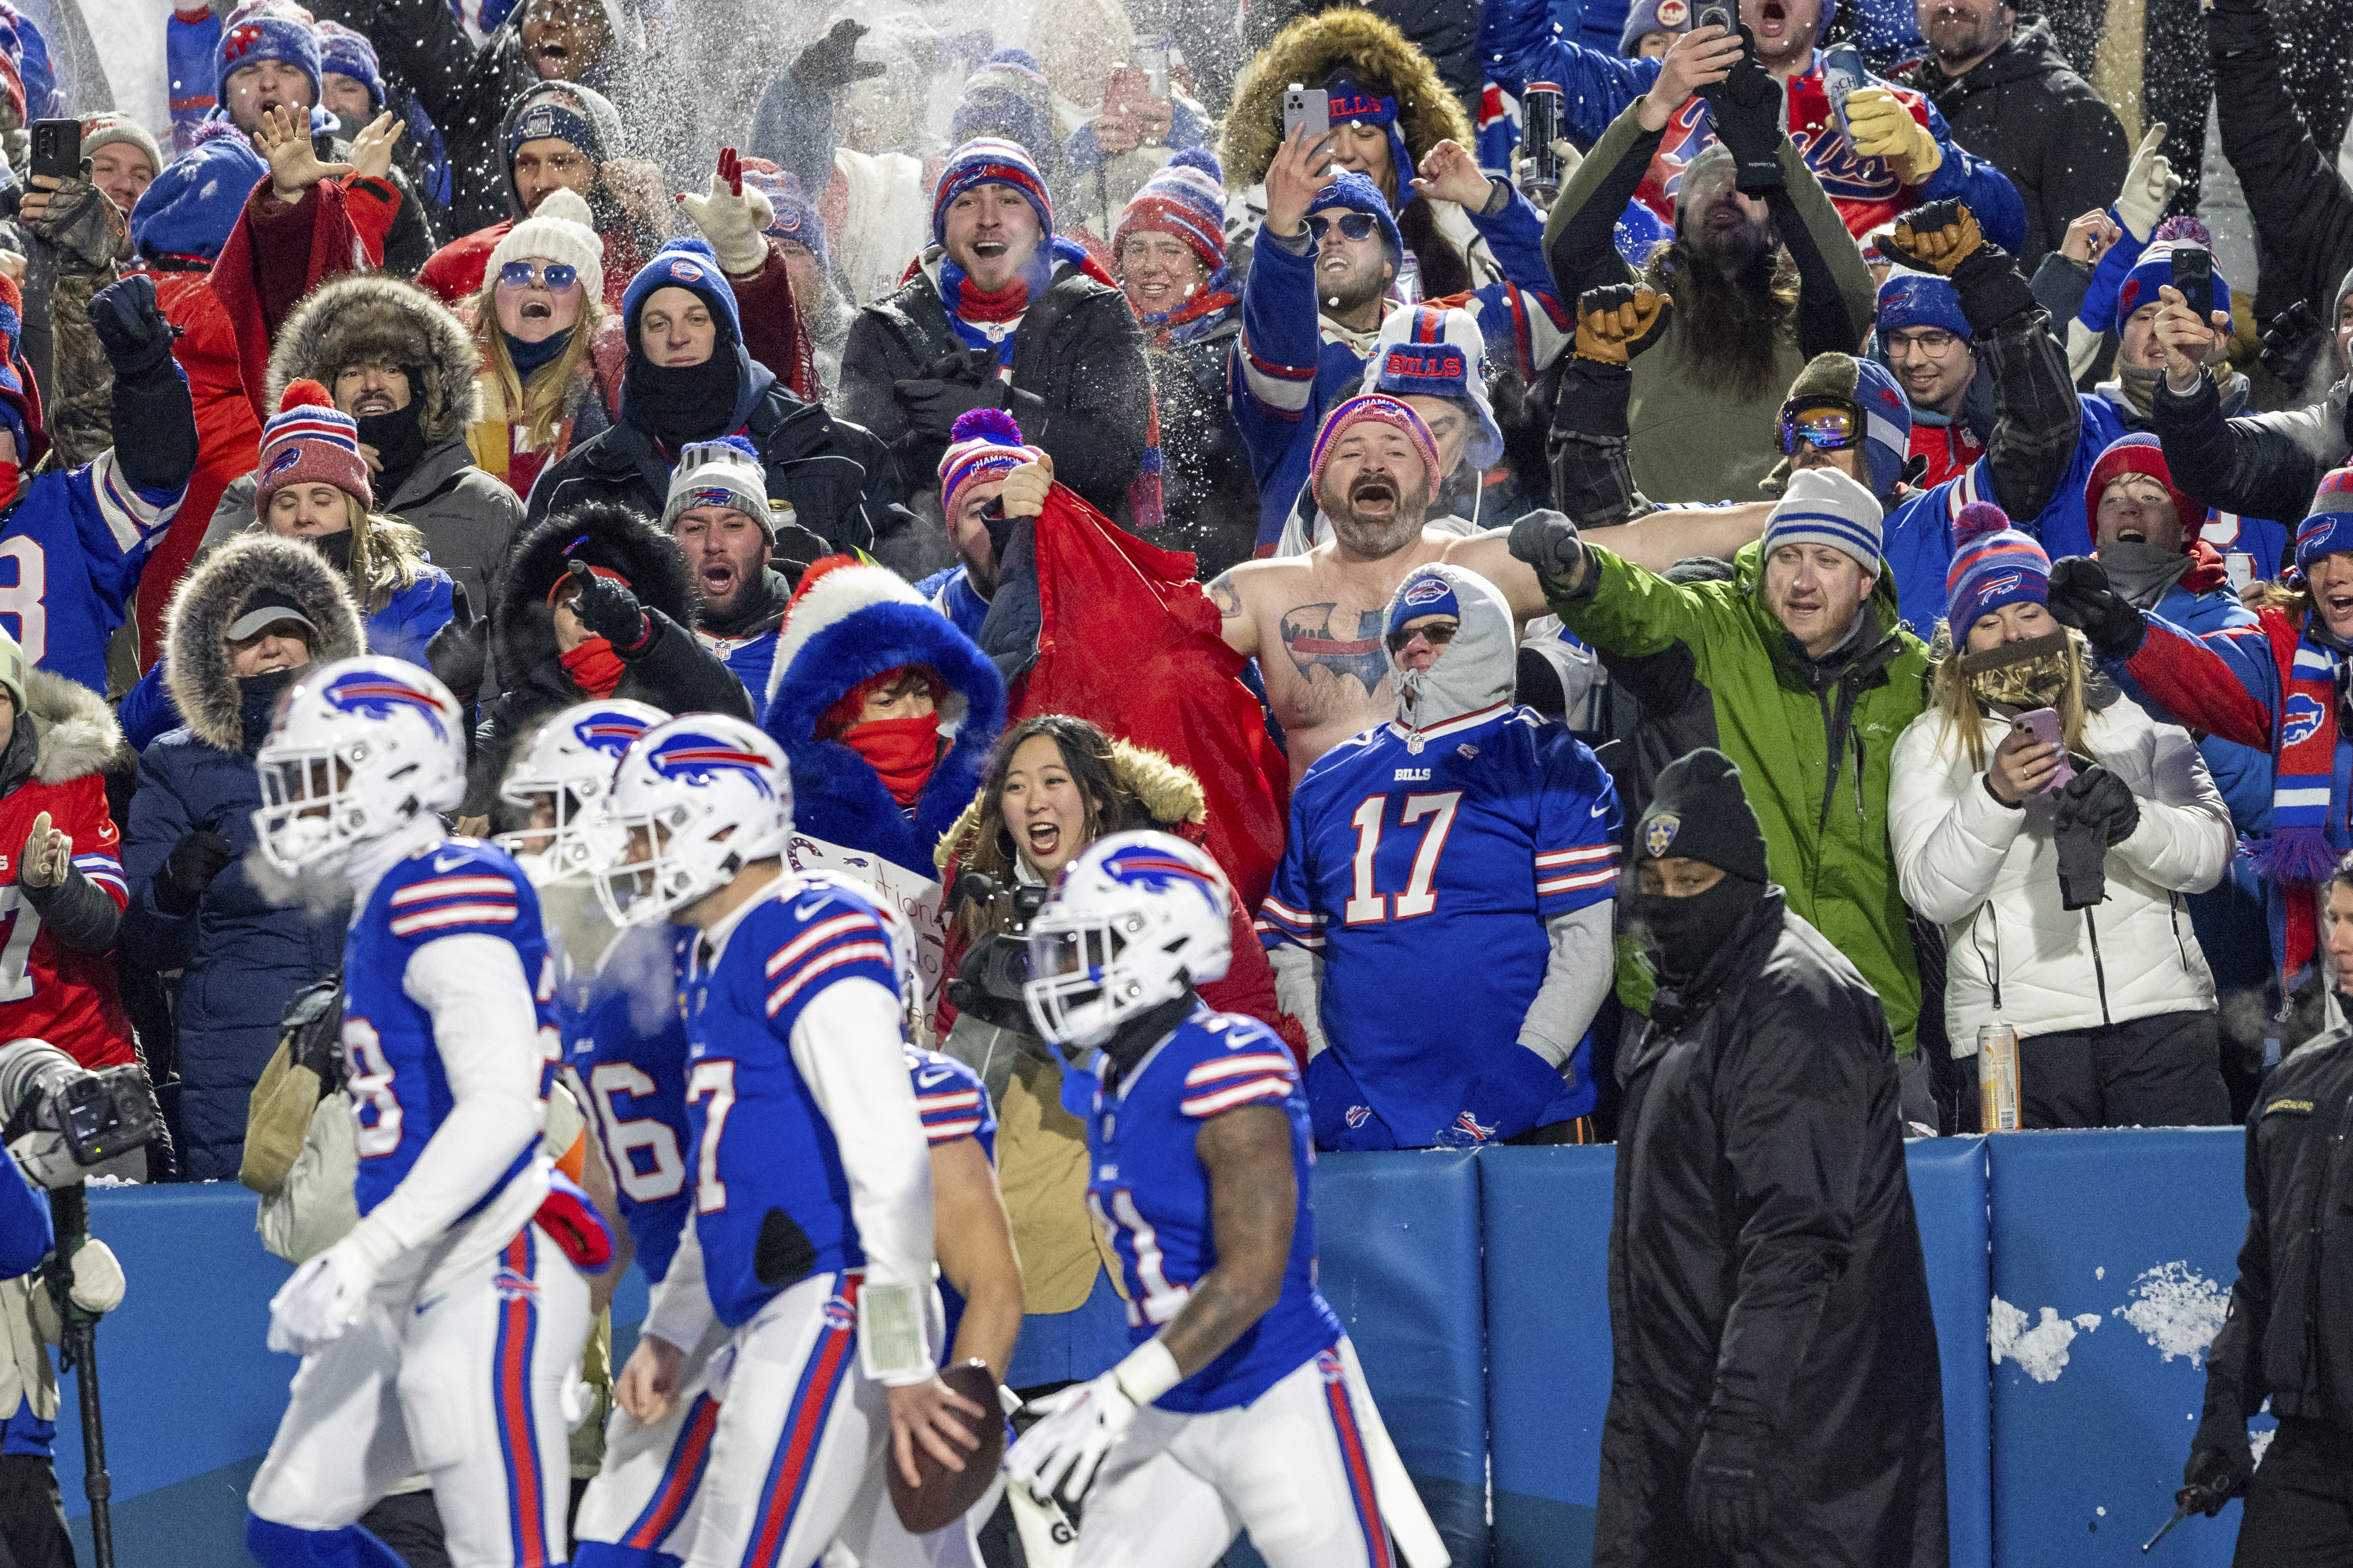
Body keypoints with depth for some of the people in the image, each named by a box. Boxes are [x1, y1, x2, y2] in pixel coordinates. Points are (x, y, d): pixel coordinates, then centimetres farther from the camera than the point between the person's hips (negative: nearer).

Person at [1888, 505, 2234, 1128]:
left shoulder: (2134, 715, 13)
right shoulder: (1931, 744, 9)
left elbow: (2210, 852, 4)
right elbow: (1934, 894, -4)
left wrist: (2132, 819, -17)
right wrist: (1996, 795, -19)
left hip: (2159, 1016, 1)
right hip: (2015, 1026, -1)